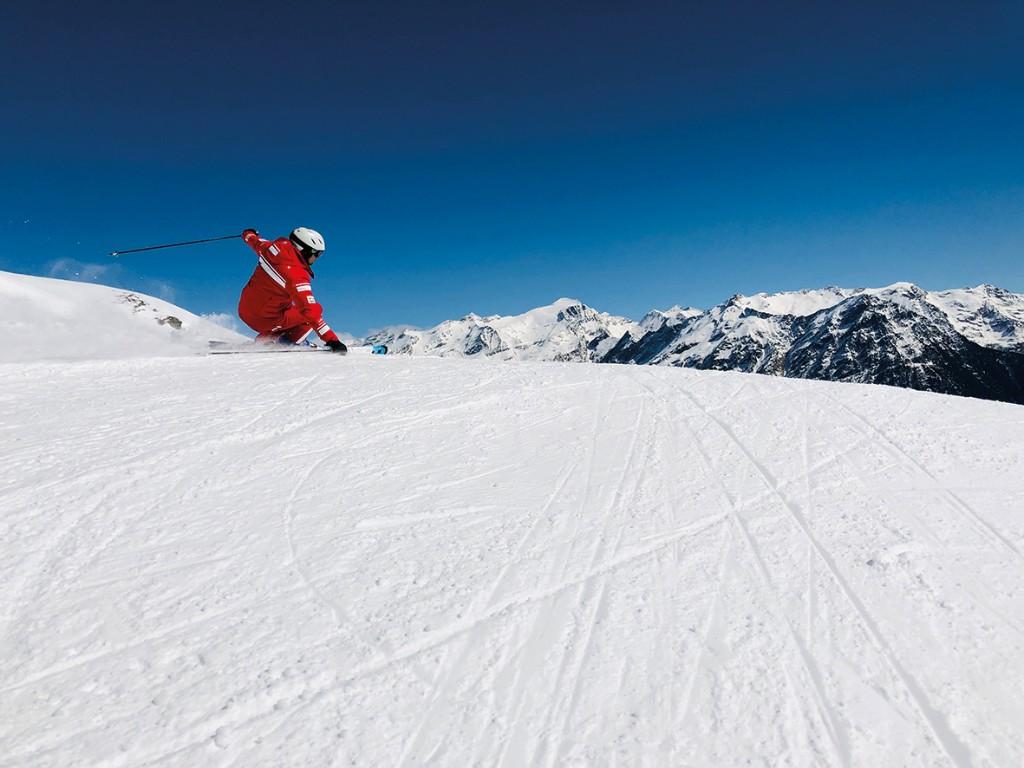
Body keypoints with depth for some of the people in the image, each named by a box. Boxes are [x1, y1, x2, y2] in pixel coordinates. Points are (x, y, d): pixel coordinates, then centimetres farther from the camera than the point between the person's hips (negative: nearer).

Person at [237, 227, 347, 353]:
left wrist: (249, 234, 44)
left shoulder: (278, 246, -5)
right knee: (315, 311, -2)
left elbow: (258, 243, 20)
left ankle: (267, 337, 16)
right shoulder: (297, 276, -27)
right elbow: (311, 312, -31)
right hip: (263, 320, -8)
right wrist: (331, 340, -31)